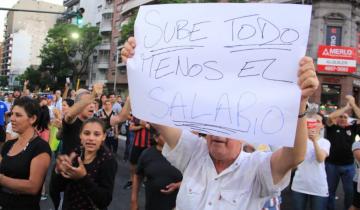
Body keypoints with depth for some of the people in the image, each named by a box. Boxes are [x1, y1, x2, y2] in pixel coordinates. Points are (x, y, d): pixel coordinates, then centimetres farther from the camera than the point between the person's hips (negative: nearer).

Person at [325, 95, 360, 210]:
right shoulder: (332, 127, 0)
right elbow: (330, 117, -18)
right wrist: (346, 107, -14)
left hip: (348, 166, 1)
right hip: (331, 165, -1)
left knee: (350, 192, 10)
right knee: (330, 191, 11)